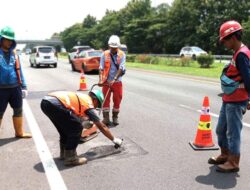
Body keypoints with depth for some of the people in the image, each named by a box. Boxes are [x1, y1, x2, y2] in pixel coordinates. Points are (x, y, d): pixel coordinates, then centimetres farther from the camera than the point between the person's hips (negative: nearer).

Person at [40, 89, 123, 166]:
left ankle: (64, 153, 36)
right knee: (77, 127, 2)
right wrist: (114, 139, 25)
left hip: (45, 101, 10)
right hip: (54, 104, -9)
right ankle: (70, 158, 7)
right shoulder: (89, 104, 9)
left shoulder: (80, 97, 30)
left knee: (65, 126, 26)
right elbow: (102, 127, 15)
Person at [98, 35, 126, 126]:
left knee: (117, 100, 6)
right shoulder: (104, 54, -3)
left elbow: (121, 69, -13)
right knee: (105, 100, 1)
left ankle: (115, 117, 22)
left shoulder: (122, 55, -5)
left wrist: (114, 79, -24)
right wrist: (100, 80, -20)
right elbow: (101, 68, -7)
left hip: (117, 82, 0)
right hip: (106, 81, 0)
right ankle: (106, 118, 10)